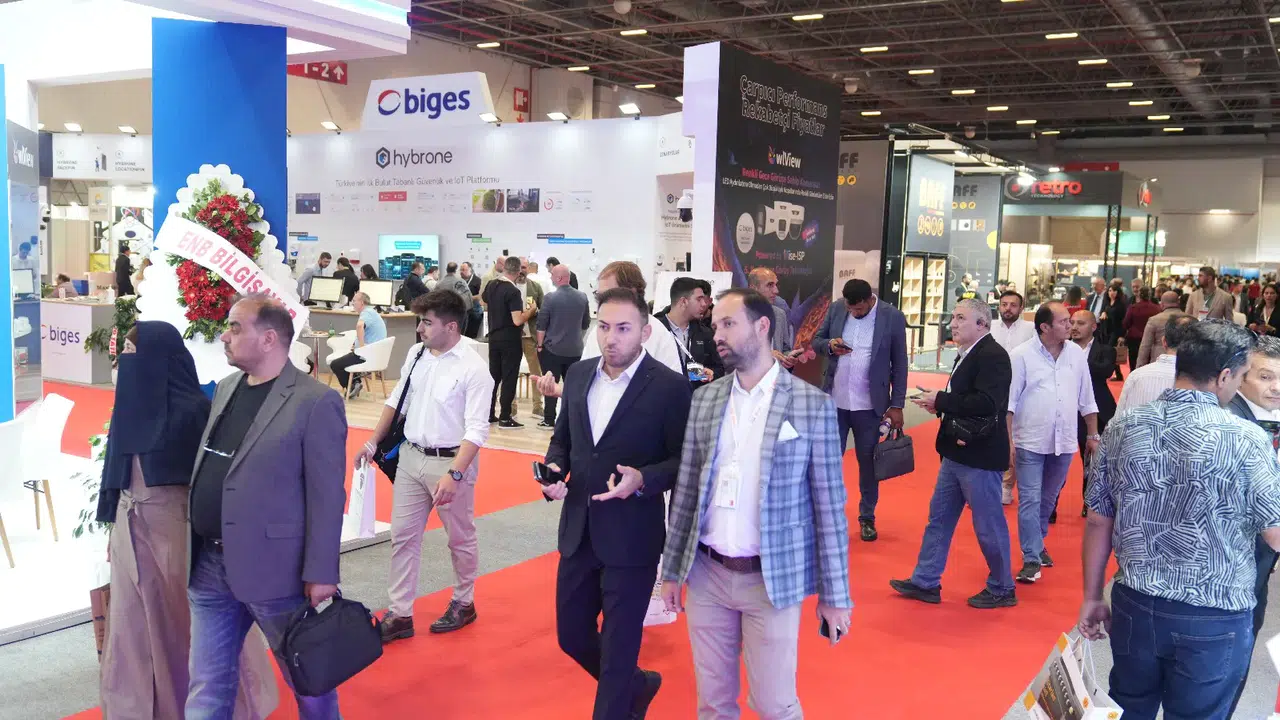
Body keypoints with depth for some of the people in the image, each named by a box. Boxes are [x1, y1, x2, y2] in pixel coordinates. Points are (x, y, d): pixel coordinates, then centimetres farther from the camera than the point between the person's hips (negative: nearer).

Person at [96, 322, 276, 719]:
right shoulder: (132, 401, 5)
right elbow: (118, 466, 12)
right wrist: (115, 524, 14)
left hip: (175, 525, -6)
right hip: (132, 526, 6)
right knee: (137, 619, 13)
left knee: (185, 616, 6)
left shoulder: (191, 409, -16)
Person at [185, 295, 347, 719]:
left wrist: (320, 572, -15)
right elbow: (209, 470, 15)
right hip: (210, 566, 7)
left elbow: (327, 495, -15)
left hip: (273, 568, -7)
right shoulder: (226, 387, 10)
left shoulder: (315, 401, -14)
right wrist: (194, 548, 14)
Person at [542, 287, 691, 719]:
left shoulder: (671, 387, -13)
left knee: (618, 648, 5)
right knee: (570, 634, 18)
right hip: (578, 532, 6)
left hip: (632, 537, -6)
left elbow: (686, 461, -9)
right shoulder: (578, 375, 5)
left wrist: (643, 480, -26)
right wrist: (553, 468, -5)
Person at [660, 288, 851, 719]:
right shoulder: (704, 400, 4)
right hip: (707, 575, 4)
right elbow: (686, 490, 8)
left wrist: (835, 594, -5)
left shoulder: (813, 404, -8)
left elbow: (829, 505, -6)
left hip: (773, 580, -3)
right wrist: (672, 569, 9)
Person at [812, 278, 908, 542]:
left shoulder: (893, 317, -7)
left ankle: (867, 517, 23)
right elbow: (816, 341, 9)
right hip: (834, 401, 2)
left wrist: (897, 405, -5)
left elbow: (899, 364, -3)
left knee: (868, 461, 9)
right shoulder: (836, 309, 0)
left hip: (869, 404, -2)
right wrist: (829, 345, -15)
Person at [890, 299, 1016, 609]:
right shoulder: (967, 354, 12)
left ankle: (1002, 589, 21)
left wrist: (941, 400, -20)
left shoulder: (992, 355, -18)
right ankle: (925, 582, 23)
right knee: (940, 517, 14)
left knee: (988, 524, 5)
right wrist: (939, 403, -1)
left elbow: (986, 404, -29)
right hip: (957, 452, 10)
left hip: (979, 455, -10)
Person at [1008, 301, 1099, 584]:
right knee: (1030, 501, -4)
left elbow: (1086, 400, 11)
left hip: (1064, 442, 4)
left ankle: (1037, 545, 33)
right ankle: (1031, 559, 0)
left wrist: (1093, 435, 12)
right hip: (1030, 442, -4)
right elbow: (1008, 401, -9)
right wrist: (1007, 440, -13)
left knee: (1048, 500, 16)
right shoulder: (1021, 356, -9)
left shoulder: (1077, 354, 4)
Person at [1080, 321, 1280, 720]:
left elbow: (1098, 521, 2)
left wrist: (1092, 597, 13)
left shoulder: (1123, 428, -3)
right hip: (1213, 620, -3)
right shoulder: (1246, 439, -16)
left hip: (1134, 606, 4)